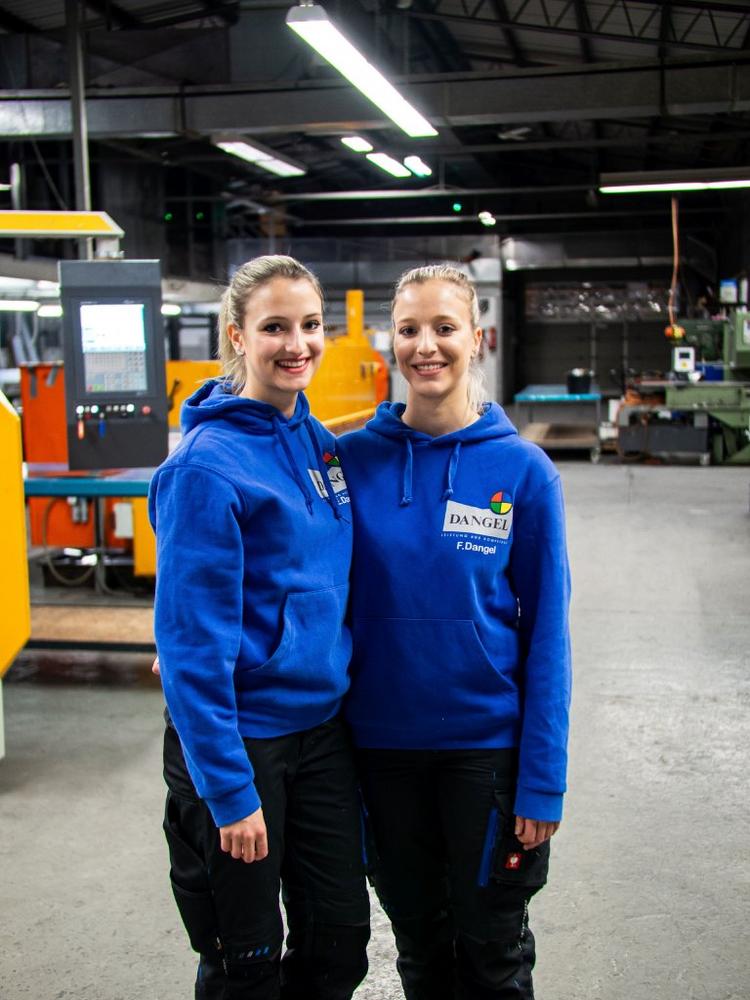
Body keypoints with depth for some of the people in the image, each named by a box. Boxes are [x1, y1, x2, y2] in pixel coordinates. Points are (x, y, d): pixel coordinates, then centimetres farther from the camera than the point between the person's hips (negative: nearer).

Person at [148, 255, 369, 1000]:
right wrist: (229, 790, -18)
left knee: (339, 939, 16)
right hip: (238, 736, -6)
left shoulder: (315, 438, 4)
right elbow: (192, 638, -19)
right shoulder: (207, 464, -18)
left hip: (321, 725, 7)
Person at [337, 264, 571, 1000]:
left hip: (486, 745, -2)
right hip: (382, 745, 2)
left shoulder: (522, 471, -9)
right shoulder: (354, 459, -4)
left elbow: (546, 634, -7)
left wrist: (542, 780, -9)